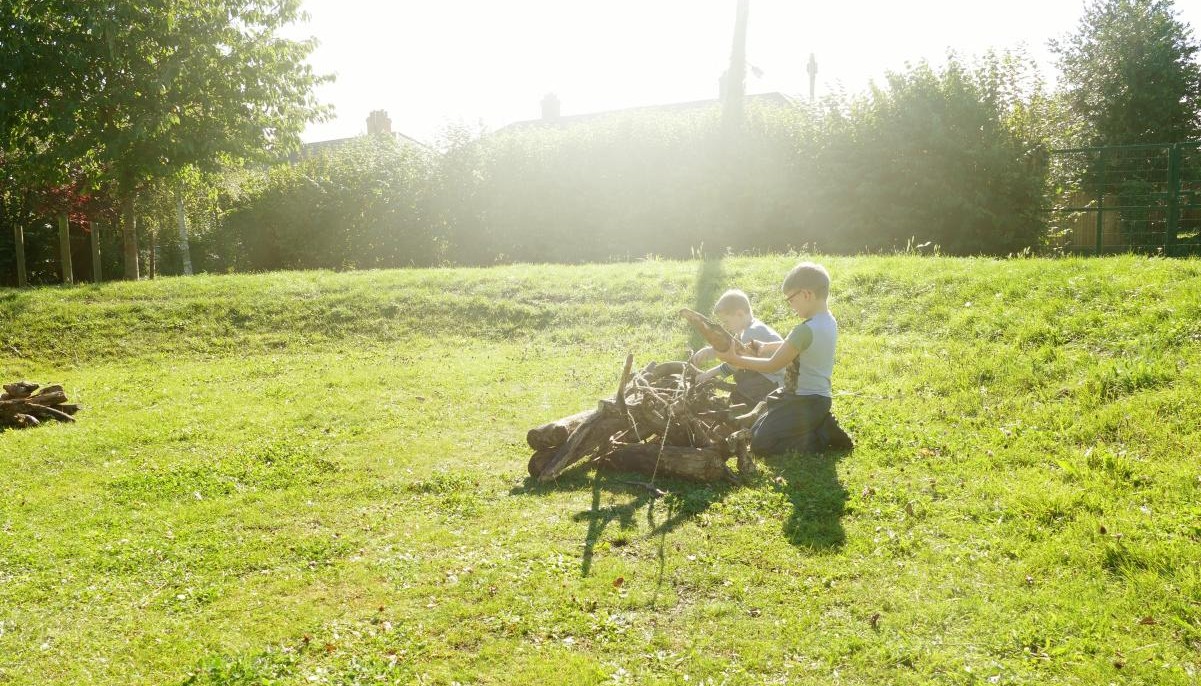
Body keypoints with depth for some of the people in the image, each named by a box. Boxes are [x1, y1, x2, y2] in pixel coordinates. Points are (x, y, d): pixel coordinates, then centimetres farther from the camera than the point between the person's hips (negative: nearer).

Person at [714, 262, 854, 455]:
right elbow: (790, 346, 15)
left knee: (759, 444, -8)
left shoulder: (805, 330, -27)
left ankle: (825, 436, -6)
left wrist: (735, 359, -9)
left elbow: (772, 366, -18)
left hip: (805, 402, -10)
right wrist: (764, 347, 5)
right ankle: (821, 424, 12)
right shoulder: (828, 321, 3)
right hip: (819, 396, 10)